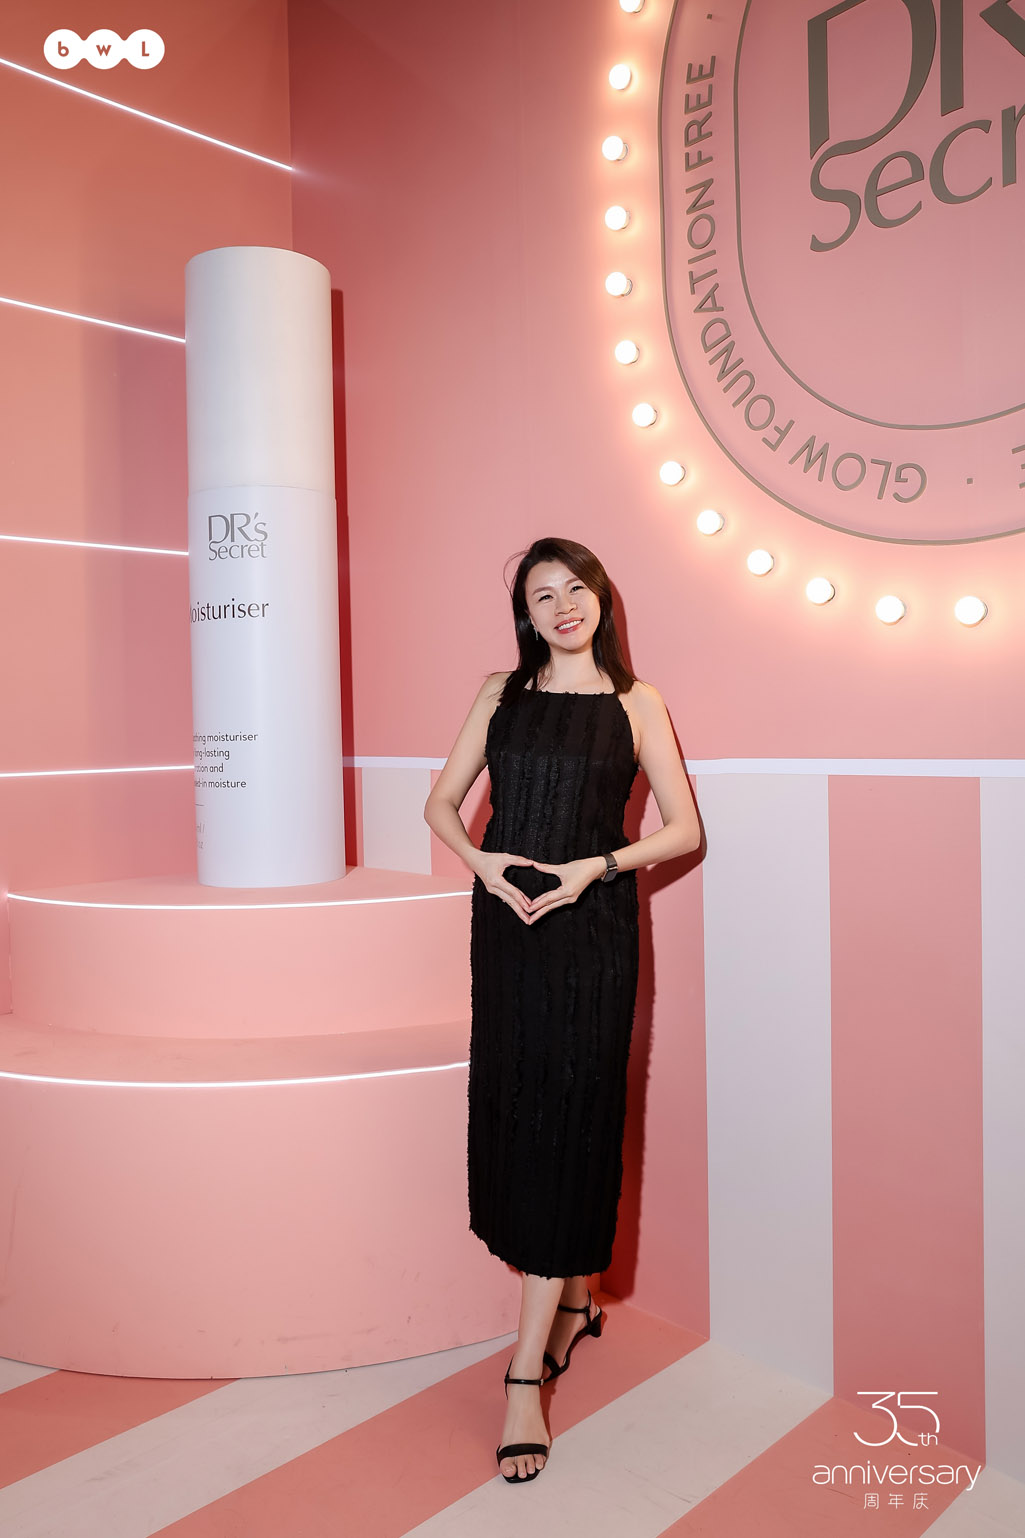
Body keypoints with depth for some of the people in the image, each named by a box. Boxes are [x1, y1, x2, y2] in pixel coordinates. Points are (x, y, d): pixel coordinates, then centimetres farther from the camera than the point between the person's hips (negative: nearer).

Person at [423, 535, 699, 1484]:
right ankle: (576, 1300, 33)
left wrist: (598, 866, -14)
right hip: (506, 922, 4)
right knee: (511, 1109, 10)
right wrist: (481, 861, -8)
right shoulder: (502, 693, 10)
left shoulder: (635, 703, 2)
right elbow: (442, 802, 11)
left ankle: (526, 1376, 3)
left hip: (592, 931, -4)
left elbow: (684, 830, 1)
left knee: (567, 1122, -4)